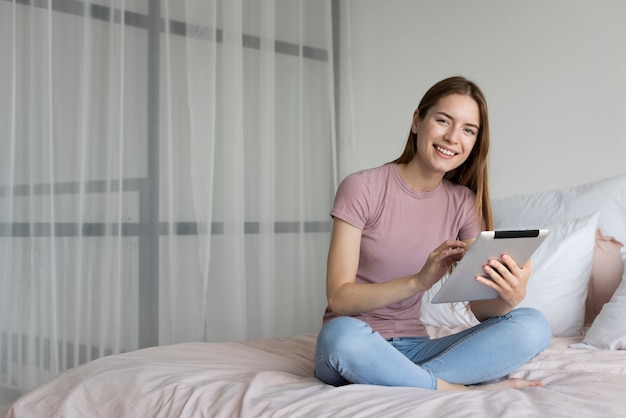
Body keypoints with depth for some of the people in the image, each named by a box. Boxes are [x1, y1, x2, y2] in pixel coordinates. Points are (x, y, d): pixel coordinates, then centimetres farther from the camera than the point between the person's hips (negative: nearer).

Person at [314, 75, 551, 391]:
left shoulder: (463, 202, 5)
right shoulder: (361, 188, -8)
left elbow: (481, 307, -2)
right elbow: (339, 297, -14)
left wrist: (510, 297, -27)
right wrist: (420, 280, -29)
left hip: (411, 348, 4)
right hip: (353, 350, -4)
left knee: (533, 327, -16)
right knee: (342, 333, -40)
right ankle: (465, 391, -20)